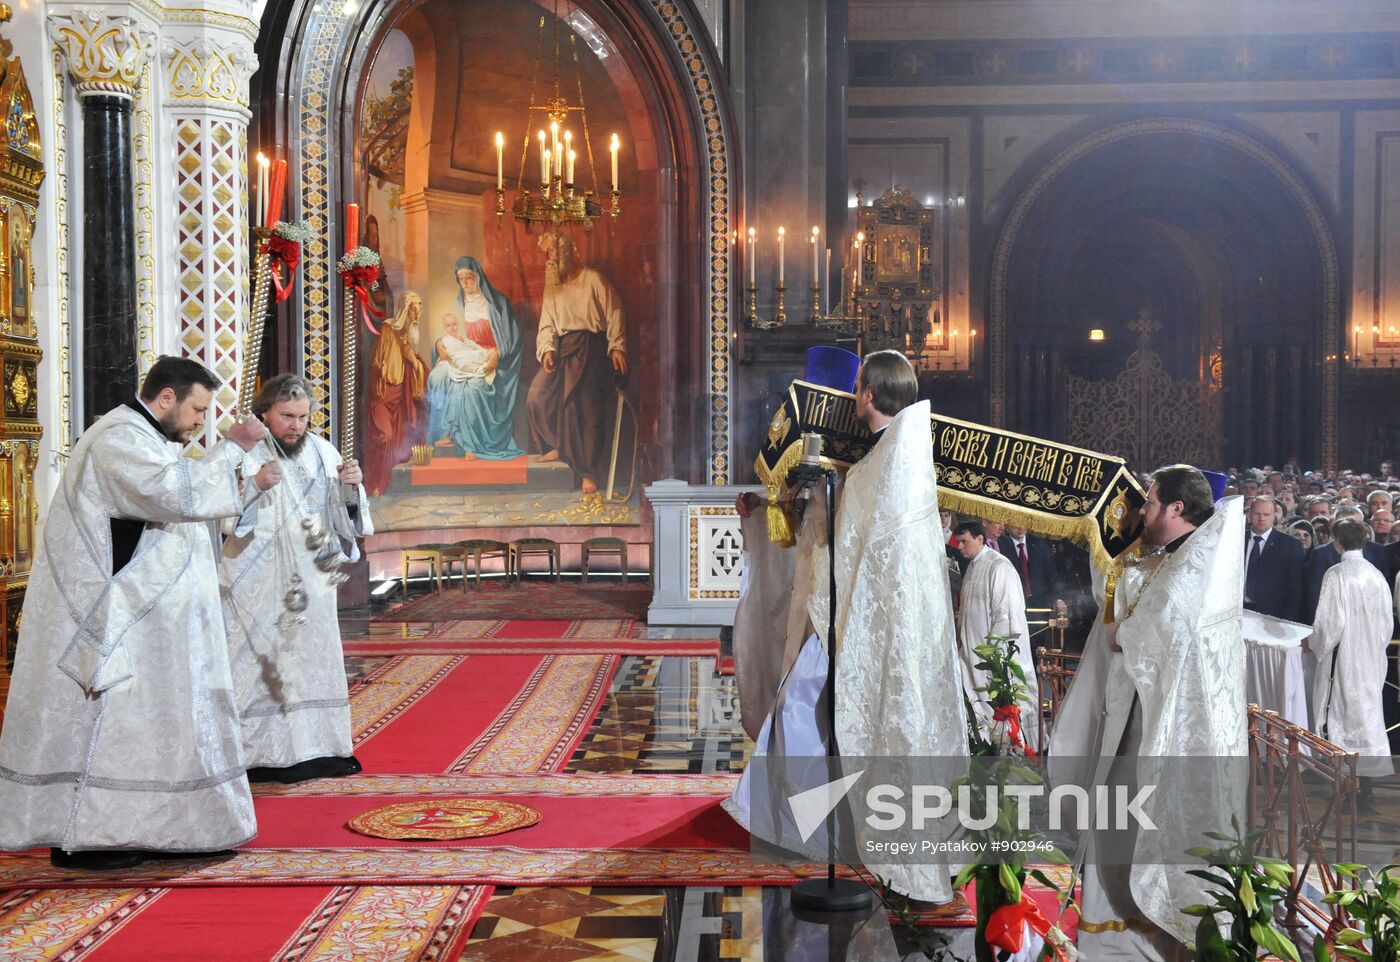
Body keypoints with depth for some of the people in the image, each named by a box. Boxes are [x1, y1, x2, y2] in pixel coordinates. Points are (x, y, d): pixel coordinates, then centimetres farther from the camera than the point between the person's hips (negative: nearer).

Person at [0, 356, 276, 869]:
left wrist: (250, 486, 13)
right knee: (102, 719, -3)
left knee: (139, 720, 13)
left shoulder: (144, 438, 17)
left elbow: (183, 509, 23)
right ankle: (77, 839, 6)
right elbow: (181, 498, -29)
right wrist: (231, 447, -19)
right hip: (109, 614, -11)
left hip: (138, 615, 11)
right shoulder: (119, 437, -17)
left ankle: (123, 828, 21)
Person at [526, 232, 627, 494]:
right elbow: (547, 324, 11)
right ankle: (558, 446, 8)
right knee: (536, 396, -12)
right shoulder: (551, 286, 19)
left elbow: (614, 314, -1)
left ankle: (589, 472, -7)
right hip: (562, 347, 5)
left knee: (587, 407, -13)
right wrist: (546, 349, -8)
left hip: (590, 347, -5)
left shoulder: (593, 279, 2)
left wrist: (617, 347, -12)